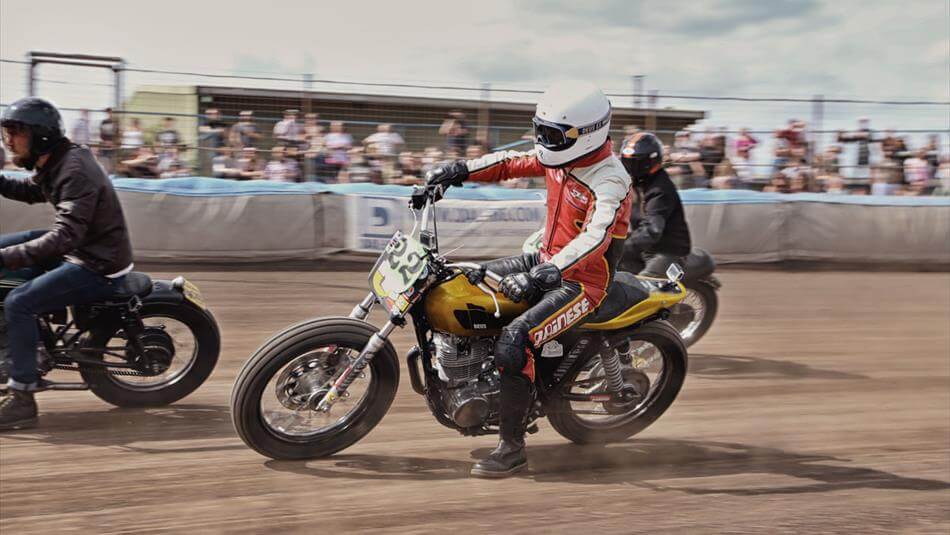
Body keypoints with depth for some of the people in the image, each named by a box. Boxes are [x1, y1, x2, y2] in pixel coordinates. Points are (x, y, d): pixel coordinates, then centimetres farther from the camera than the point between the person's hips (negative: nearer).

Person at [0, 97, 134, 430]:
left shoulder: (75, 172, -24)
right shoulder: (53, 164, 6)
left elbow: (66, 236, -34)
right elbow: (31, 192, 27)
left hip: (99, 266, -10)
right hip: (78, 249, 10)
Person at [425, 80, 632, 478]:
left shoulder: (609, 181, -24)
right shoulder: (557, 158, 2)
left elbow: (595, 237, -39)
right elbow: (510, 163, 15)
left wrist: (545, 274, -50)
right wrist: (459, 170, 1)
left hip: (583, 281, -9)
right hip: (547, 261, 9)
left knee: (513, 341, -28)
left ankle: (512, 447, -20)